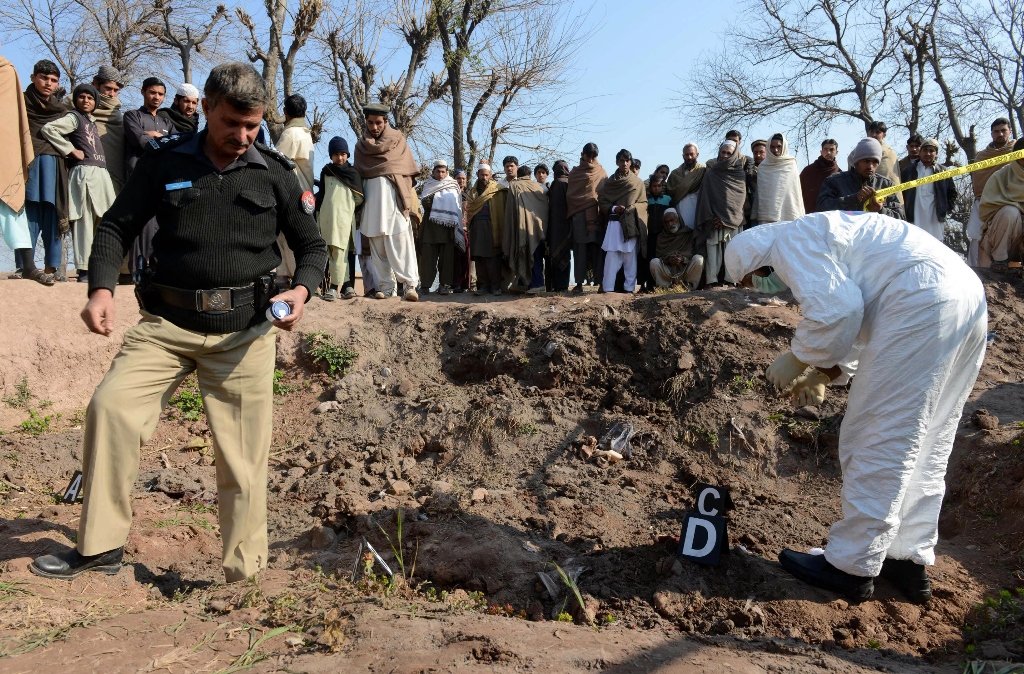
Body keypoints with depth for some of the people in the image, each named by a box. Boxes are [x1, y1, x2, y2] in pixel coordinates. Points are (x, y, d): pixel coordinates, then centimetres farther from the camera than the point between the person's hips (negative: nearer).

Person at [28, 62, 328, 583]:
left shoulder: (274, 174, 6)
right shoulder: (164, 163, 6)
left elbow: (313, 246, 12)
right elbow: (116, 226, 9)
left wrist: (301, 291, -9)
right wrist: (102, 288, -10)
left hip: (245, 330, -1)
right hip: (167, 323, 1)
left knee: (242, 460, 1)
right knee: (110, 405, -18)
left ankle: (243, 575, 15)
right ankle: (100, 545, 0)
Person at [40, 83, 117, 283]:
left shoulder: (92, 121, 24)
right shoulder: (74, 117, 1)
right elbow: (47, 129, -12)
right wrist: (71, 150, -10)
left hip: (101, 173, 8)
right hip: (85, 173, -8)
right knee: (85, 221, -9)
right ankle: (84, 269, -10)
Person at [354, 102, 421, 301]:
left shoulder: (397, 139, 12)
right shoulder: (361, 146, 18)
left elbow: (407, 169, 7)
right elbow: (358, 174, 16)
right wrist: (360, 200, 4)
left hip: (394, 197, -3)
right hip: (372, 200, 3)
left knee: (400, 242, -13)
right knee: (377, 246, -2)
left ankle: (410, 284, -16)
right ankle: (385, 286, 0)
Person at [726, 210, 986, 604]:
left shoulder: (788, 242, -1)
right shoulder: (820, 241, 29)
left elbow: (835, 309, -15)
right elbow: (856, 312, 30)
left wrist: (797, 359, -1)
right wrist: (824, 373, 20)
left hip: (922, 303, -10)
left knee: (877, 443, -2)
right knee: (924, 448, 15)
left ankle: (851, 566, 7)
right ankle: (909, 561, 23)